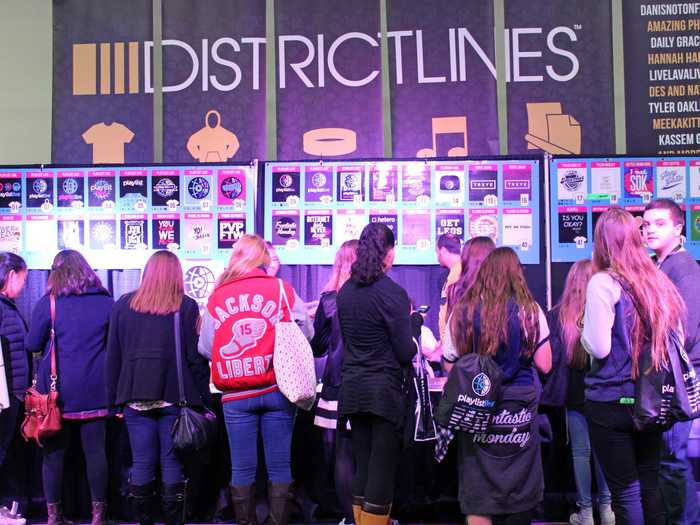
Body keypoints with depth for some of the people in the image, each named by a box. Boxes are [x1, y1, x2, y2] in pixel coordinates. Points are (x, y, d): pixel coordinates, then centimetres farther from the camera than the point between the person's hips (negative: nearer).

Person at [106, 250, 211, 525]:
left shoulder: (124, 304, 8)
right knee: (172, 463, 4)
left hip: (136, 397, 2)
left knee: (142, 463, 7)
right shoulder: (187, 306, 0)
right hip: (175, 396, -2)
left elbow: (113, 355, 9)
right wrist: (202, 397, 1)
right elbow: (196, 356, -3)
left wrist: (115, 398, 12)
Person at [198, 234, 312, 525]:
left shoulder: (217, 296, 1)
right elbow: (306, 334, 3)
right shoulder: (282, 289, -1)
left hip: (236, 396, 1)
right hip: (276, 390, 0)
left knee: (242, 469, 10)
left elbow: (205, 348, 3)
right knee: (279, 467, 8)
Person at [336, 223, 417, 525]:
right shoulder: (392, 293, -14)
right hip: (384, 392, -6)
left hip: (352, 390, 6)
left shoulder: (345, 292, 4)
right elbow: (405, 353, -12)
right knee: (382, 469, 1)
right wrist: (409, 323, 5)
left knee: (361, 467, 14)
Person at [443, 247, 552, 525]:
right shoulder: (529, 311, -6)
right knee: (520, 491, 17)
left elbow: (450, 365, 0)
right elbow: (544, 365, -5)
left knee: (477, 498, 6)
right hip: (519, 409, 0)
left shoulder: (463, 311, -4)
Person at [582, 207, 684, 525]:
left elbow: (599, 348, -18)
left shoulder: (604, 282, -14)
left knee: (625, 492, 2)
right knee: (649, 486, 15)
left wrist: (585, 331, 1)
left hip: (610, 402, -6)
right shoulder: (658, 280, 4)